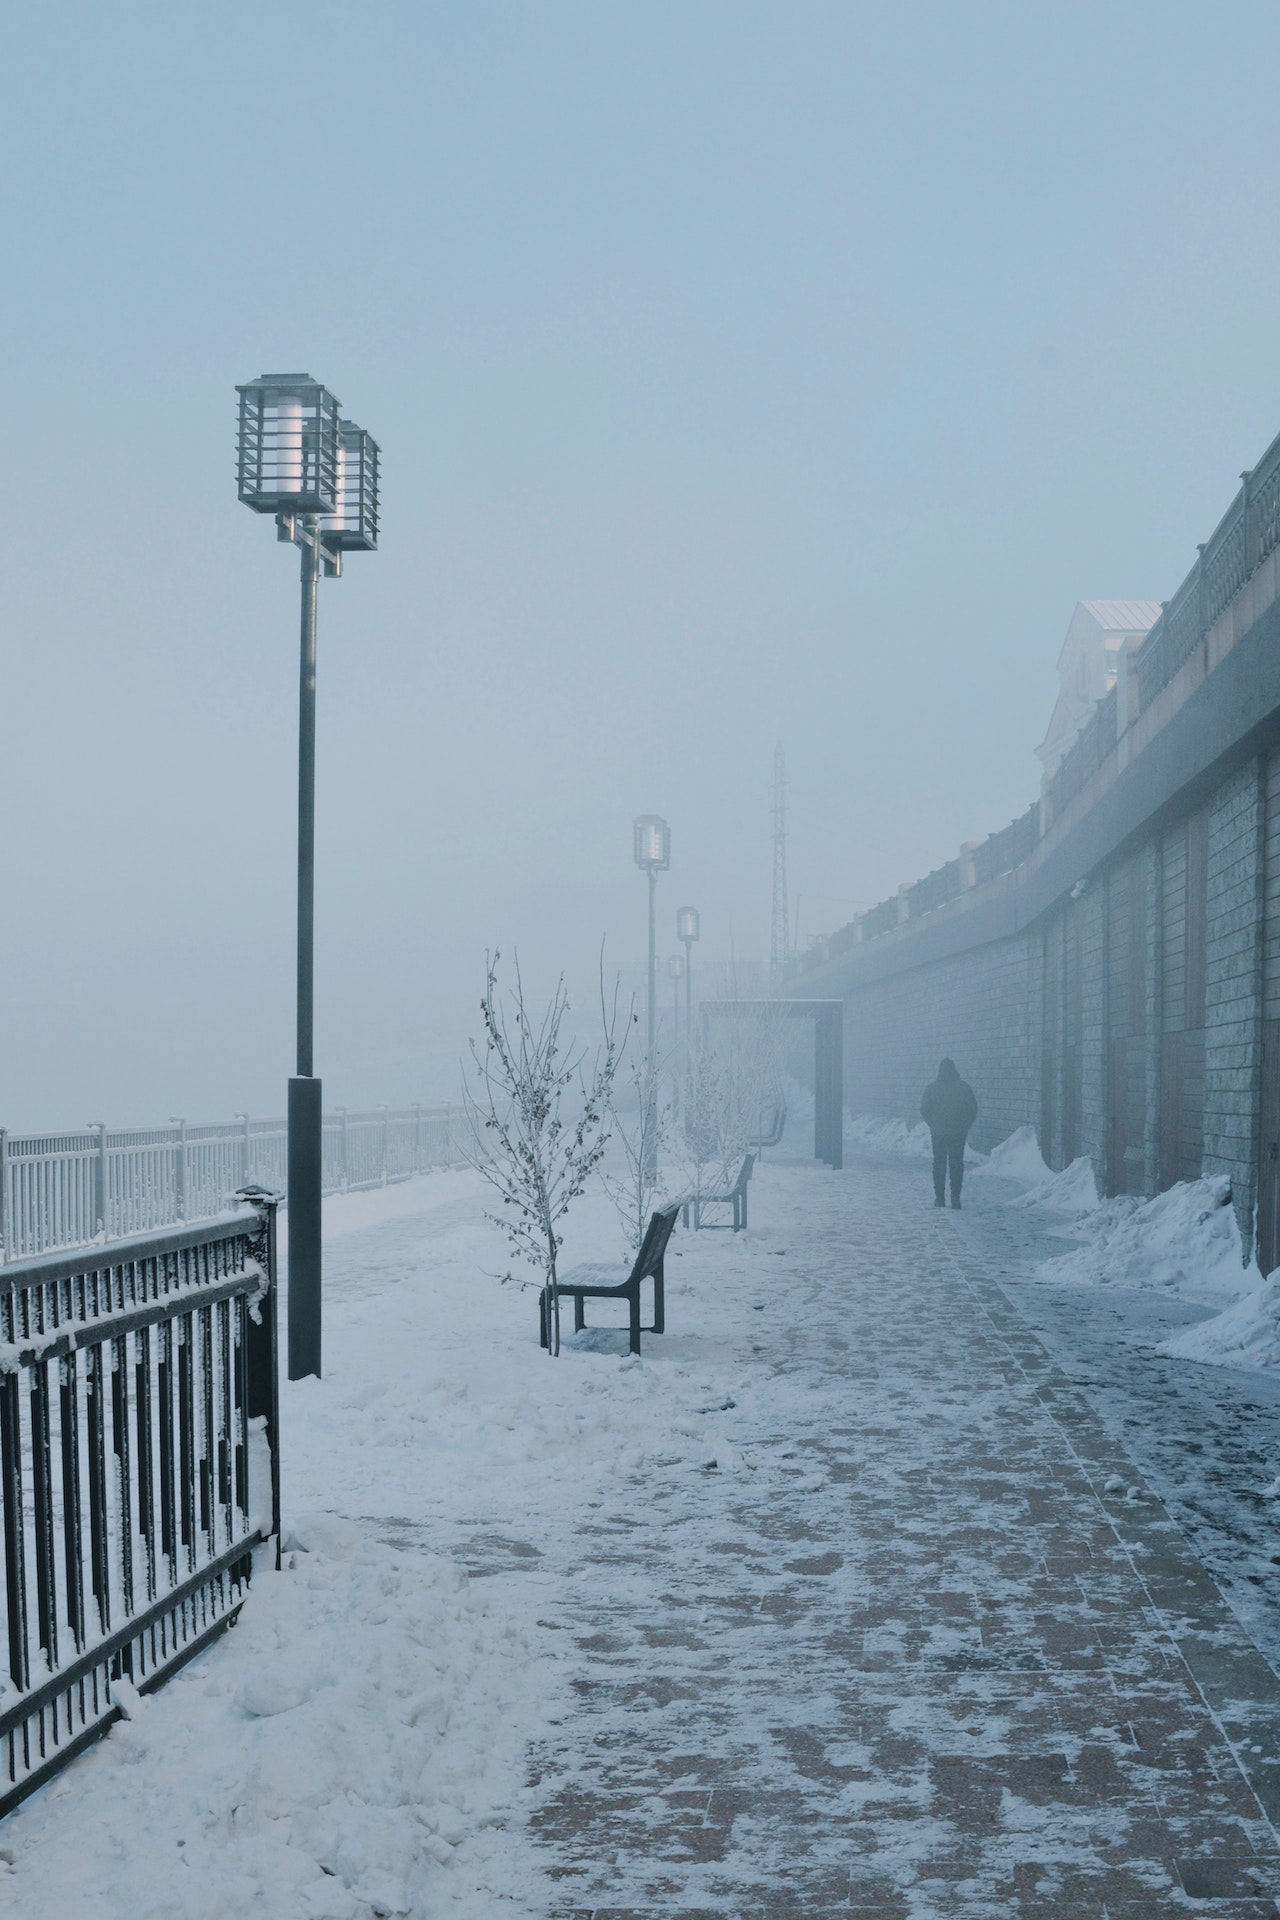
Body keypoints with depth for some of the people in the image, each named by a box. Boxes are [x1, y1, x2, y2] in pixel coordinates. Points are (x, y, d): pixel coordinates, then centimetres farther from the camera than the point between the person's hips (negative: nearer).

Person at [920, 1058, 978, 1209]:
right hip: (959, 1133, 0)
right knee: (957, 1164, 5)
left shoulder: (931, 1088, -3)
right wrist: (965, 1126, 11)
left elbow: (924, 1111, 0)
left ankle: (940, 1198, 6)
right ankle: (955, 1196, -4)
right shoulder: (964, 1087, -3)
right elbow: (973, 1110, -1)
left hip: (938, 1133, 0)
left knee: (939, 1164, 8)